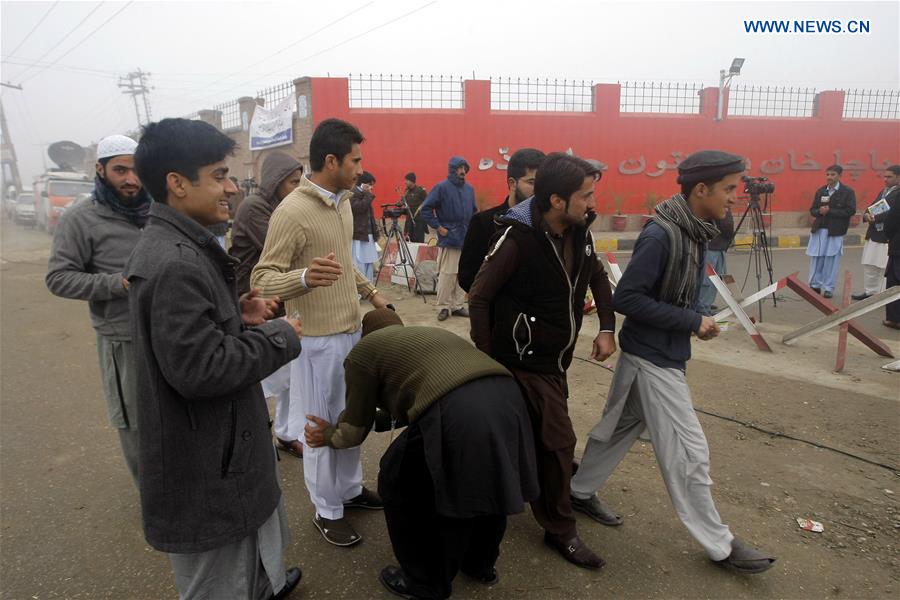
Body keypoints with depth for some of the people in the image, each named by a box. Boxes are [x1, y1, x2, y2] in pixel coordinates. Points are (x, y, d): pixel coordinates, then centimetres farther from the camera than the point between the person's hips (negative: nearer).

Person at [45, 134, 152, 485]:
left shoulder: (153, 212, 6)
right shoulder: (80, 219, -7)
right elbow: (58, 278, -10)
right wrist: (120, 283, -20)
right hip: (125, 340, -4)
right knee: (135, 423, 8)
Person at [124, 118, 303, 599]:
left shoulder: (172, 246, 6)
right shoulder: (174, 264, -27)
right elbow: (199, 369, -30)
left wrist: (238, 316, 3)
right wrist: (278, 336, -17)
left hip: (219, 443, 10)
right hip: (204, 467, -10)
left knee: (249, 543, 30)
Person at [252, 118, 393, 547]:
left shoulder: (342, 201, 7)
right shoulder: (292, 212, -20)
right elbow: (261, 279, -21)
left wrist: (369, 291, 21)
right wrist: (304, 277, -40)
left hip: (351, 329, 8)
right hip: (318, 338, -8)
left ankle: (351, 488, 40)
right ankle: (327, 511, 24)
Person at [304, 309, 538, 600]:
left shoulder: (363, 351, 18)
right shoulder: (431, 333, 37)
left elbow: (353, 433, 22)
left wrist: (328, 435, 43)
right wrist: (375, 419, 61)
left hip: (455, 413, -7)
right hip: (508, 396, 7)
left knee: (401, 486, 19)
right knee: (482, 482, 32)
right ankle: (481, 563, 52)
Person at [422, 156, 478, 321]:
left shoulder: (469, 189, 11)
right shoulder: (441, 187, -6)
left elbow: (474, 211, 22)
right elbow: (426, 209, -8)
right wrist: (438, 227, -11)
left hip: (467, 239, 6)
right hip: (448, 239, -6)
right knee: (446, 275, -5)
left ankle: (458, 305, 18)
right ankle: (443, 307, 5)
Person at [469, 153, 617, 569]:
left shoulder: (579, 232, -1)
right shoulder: (517, 238, -23)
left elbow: (597, 277, 15)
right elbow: (479, 297, -18)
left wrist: (607, 328, 5)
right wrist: (487, 359, -16)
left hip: (554, 359, 8)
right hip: (525, 360, -8)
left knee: (542, 439, 20)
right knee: (559, 441, -2)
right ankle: (560, 531, 18)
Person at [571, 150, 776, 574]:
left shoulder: (692, 232, 3)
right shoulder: (660, 235, -23)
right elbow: (625, 298, -24)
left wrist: (698, 321, -3)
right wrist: (692, 322, -20)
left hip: (662, 354, 9)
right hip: (653, 359, -9)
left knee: (619, 427, 21)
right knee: (688, 453, 2)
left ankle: (580, 491, 39)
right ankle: (719, 545, 18)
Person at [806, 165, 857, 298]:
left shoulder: (848, 191, -1)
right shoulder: (820, 191, 12)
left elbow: (850, 210, -9)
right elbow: (812, 210, 12)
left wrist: (830, 211, -15)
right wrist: (820, 211, -11)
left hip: (835, 232, -4)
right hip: (818, 230, 4)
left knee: (831, 260, -1)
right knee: (816, 260, 5)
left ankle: (829, 288, 8)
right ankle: (815, 286, 14)